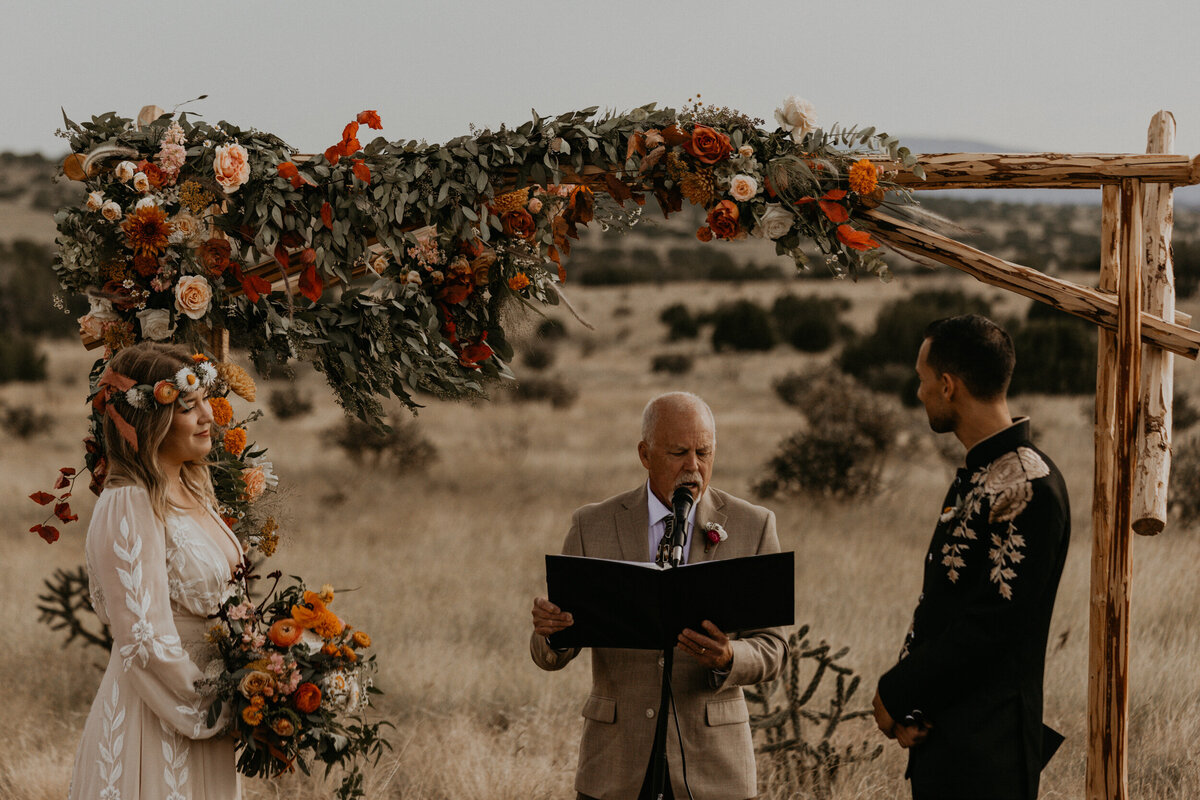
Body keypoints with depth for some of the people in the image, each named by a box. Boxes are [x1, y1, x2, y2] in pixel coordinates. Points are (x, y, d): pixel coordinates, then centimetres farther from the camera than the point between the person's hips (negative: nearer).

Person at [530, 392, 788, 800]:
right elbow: (552, 654, 0)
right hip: (617, 764, 1)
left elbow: (772, 649, -1)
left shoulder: (753, 527, 1)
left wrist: (728, 658, -24)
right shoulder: (593, 527, 3)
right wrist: (549, 627, -23)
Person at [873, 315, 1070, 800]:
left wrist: (897, 694, -13)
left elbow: (993, 621, -22)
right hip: (939, 735, 9)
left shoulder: (1027, 484, -17)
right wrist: (903, 699, -1)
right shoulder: (976, 475, 15)